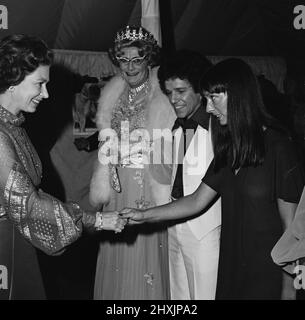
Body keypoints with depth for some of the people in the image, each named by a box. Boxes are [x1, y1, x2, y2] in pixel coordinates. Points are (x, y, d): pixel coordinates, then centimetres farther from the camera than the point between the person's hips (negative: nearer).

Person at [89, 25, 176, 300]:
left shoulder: (162, 101, -10)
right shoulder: (112, 97, 9)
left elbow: (169, 153, -12)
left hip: (150, 190, -5)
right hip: (118, 191, 5)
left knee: (147, 258, 4)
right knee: (116, 260, 14)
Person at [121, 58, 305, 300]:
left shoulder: (277, 147, -15)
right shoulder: (228, 146, 6)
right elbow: (198, 200, 6)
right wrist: (143, 216, 1)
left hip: (267, 273, -6)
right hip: (231, 267, 7)